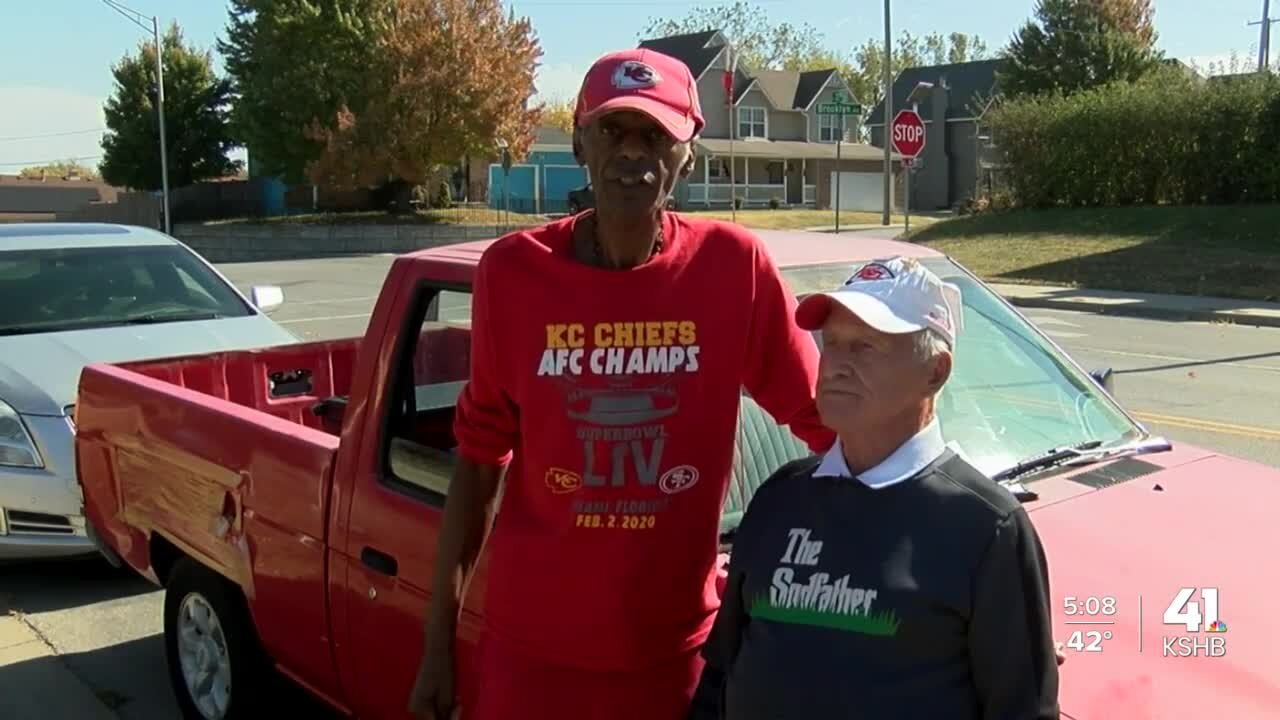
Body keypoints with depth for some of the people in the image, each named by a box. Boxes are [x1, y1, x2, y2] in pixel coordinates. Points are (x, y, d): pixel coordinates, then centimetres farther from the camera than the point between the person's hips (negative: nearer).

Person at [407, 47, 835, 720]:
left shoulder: (734, 265, -9)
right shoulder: (513, 270, -6)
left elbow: (823, 419, -1)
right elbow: (479, 459, 0)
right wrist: (438, 639, 2)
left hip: (673, 651, 0)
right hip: (530, 646, 1)